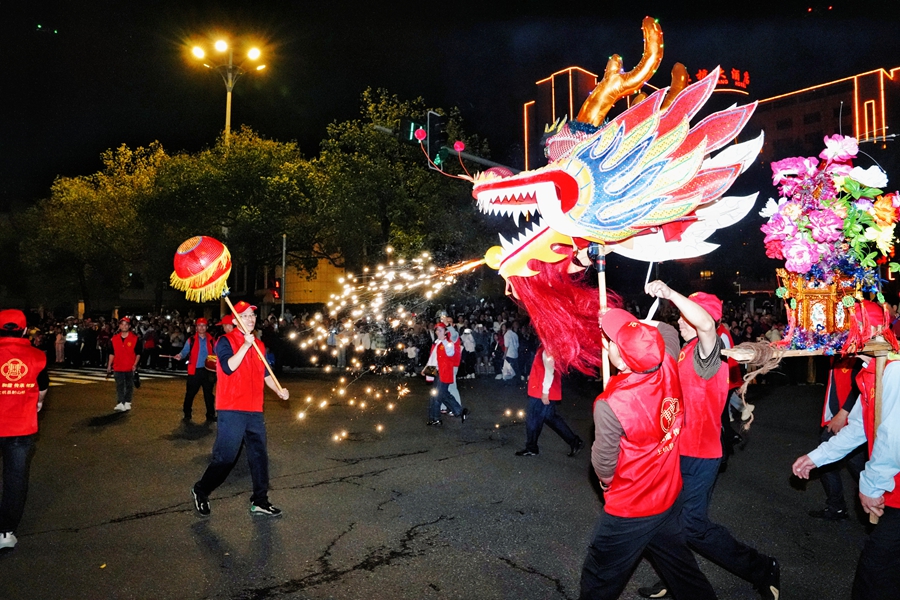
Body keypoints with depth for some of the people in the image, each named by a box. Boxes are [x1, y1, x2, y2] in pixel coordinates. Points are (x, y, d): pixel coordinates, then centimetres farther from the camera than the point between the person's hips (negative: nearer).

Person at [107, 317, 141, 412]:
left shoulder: (135, 339, -2)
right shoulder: (114, 339, 5)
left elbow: (138, 353, 0)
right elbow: (112, 353, 11)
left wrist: (135, 365, -9)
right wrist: (109, 365, 8)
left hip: (130, 368, -1)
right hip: (118, 368, 1)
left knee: (129, 386, 8)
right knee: (119, 386, -1)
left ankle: (127, 403, 19)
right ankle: (120, 404, -4)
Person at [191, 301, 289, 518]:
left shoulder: (259, 345, 13)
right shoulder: (225, 341, -6)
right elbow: (228, 367, -21)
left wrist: (278, 390, 7)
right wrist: (246, 345, -24)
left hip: (254, 410, 6)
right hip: (232, 411, -6)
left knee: (259, 455, 9)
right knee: (225, 458, -2)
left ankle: (260, 501, 20)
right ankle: (200, 492, 22)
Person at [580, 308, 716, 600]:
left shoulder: (610, 405, -32)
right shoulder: (668, 369, -17)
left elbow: (603, 464, -16)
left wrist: (605, 481, 6)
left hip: (629, 510, -6)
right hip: (668, 496, 6)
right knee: (679, 563, 28)